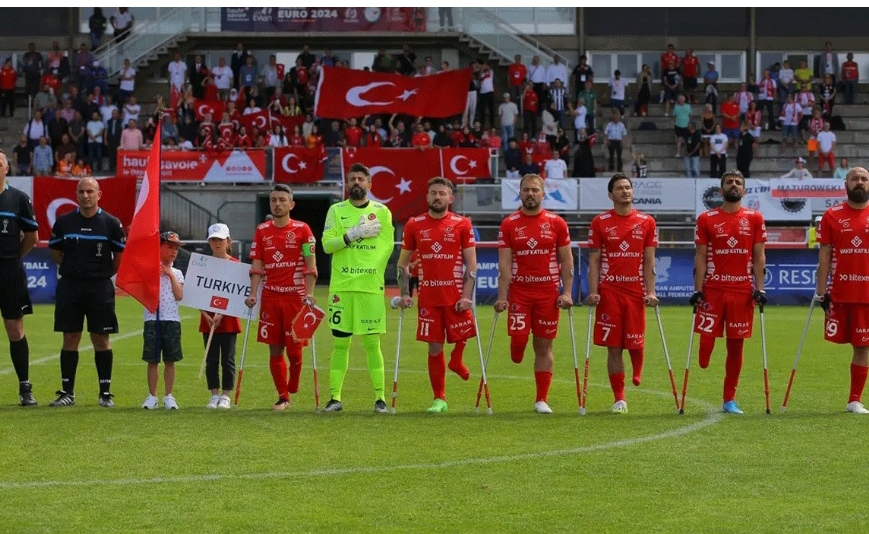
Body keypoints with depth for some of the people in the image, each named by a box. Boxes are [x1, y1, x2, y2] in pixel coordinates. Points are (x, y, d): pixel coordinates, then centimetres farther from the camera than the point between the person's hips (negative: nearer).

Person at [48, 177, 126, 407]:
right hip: (69, 285, 2)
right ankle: (67, 392, 8)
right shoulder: (64, 222, 4)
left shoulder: (111, 223, -1)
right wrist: (73, 267, 7)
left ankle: (105, 392, 8)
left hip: (100, 287, -2)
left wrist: (104, 272, 4)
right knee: (70, 338, 3)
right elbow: (54, 251, 15)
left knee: (101, 339, 0)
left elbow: (121, 255, 6)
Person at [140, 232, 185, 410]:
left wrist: (171, 275, -3)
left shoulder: (176, 273, 10)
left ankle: (168, 396, 10)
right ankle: (152, 396, 8)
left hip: (171, 319, 2)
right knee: (152, 360, 1)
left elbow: (179, 296, -2)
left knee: (170, 360, 4)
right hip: (152, 318, -2)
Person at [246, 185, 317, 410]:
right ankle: (283, 397, 11)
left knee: (294, 349, -4)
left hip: (296, 297, -3)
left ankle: (292, 390, 18)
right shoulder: (262, 231, 9)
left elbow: (311, 265, -3)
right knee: (274, 350, 2)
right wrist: (253, 294, -3)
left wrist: (309, 293, -14)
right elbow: (256, 266, 8)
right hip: (270, 298, 3)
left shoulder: (302, 230, 0)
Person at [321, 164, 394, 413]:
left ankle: (380, 397, 3)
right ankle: (335, 397, 6)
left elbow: (388, 247, 4)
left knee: (372, 342, -1)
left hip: (372, 286, -1)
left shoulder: (382, 211, 7)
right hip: (341, 286, 1)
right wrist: (354, 234, -15)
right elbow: (327, 243, -2)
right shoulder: (336, 211, 8)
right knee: (339, 343, 2)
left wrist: (372, 270, -8)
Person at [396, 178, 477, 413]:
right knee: (434, 348, 2)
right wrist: (404, 294, -1)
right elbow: (403, 263, 11)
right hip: (428, 296, 1)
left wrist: (467, 296, -11)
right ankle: (439, 398, 12)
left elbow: (471, 264, -1)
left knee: (462, 337, -6)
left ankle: (456, 360, 29)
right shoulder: (414, 225, 5)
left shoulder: (462, 225, 1)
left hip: (456, 296, -1)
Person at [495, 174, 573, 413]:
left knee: (543, 346, 3)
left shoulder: (556, 223, 3)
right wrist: (502, 297, -9)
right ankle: (516, 357, 25)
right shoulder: (509, 224, 1)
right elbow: (504, 263, -2)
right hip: (519, 292, 0)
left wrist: (567, 292, -4)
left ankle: (541, 400, 7)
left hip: (548, 293, 1)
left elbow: (566, 260, 5)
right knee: (518, 337, -13)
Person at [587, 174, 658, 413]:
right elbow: (594, 260, 2)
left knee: (635, 343, -1)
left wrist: (651, 292, -4)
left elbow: (649, 261, 5)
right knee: (613, 347, -1)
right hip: (609, 291, -1)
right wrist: (593, 292, -8)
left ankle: (637, 373, 34)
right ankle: (619, 399, 6)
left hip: (636, 291, 1)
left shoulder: (646, 222, 6)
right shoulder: (600, 222, 3)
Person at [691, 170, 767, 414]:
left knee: (736, 345, 5)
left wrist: (759, 288, -3)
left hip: (742, 291, 1)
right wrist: (697, 290, -5)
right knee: (706, 341, -10)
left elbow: (759, 256, 6)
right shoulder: (706, 219, 5)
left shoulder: (755, 219, 7)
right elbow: (700, 257, 3)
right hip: (712, 290, -1)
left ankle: (729, 400, 13)